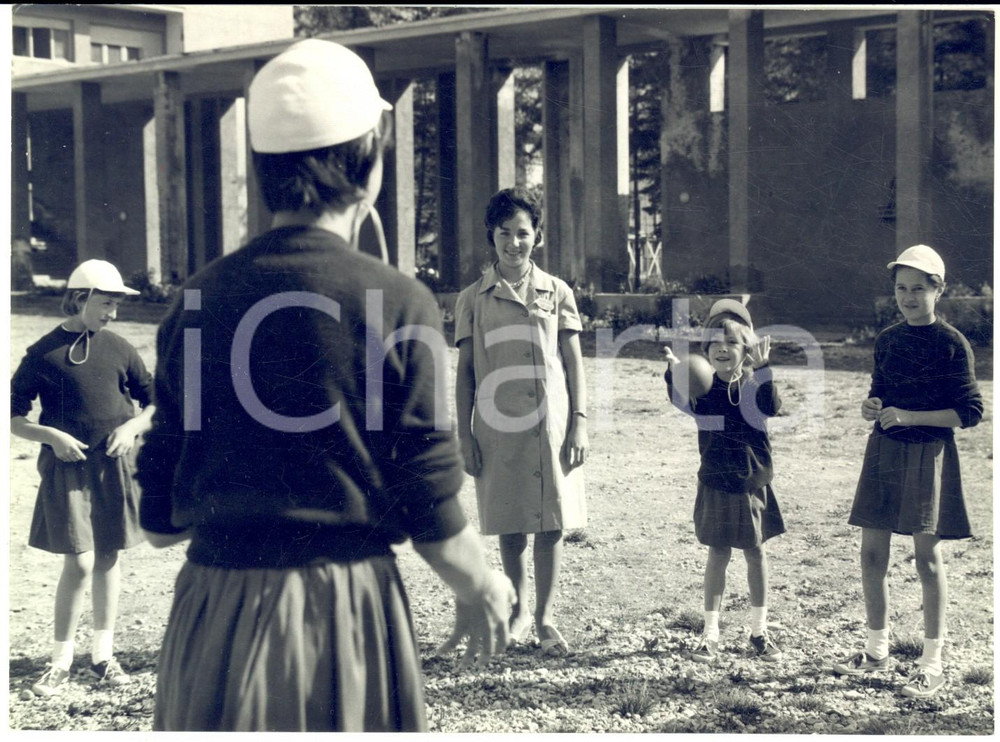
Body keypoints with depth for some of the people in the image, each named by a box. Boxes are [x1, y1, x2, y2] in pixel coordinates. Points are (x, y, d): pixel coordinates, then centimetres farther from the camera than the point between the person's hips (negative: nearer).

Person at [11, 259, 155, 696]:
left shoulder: (119, 349, 6)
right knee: (80, 562, -9)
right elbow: (13, 417, 0)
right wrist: (52, 437, -15)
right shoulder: (44, 353, -4)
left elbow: (154, 403, 13)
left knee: (108, 558, 8)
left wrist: (131, 427, -5)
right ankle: (60, 662, 5)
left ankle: (102, 655, 21)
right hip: (67, 468, -3)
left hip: (114, 466, 3)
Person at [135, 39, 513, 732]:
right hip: (341, 613, -3)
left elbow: (160, 521, 5)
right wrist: (483, 589, 9)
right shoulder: (396, 304, -11)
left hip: (211, 613, 4)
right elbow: (430, 513, -10)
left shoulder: (200, 297, 2)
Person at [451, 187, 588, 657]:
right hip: (498, 427, 0)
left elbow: (574, 363, 6)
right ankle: (520, 610, 26)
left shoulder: (557, 293, 6)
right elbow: (465, 371, 6)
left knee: (552, 524, 1)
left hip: (551, 425, 0)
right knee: (510, 525, 8)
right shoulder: (473, 299, 4)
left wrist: (579, 423, -1)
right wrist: (464, 434, 1)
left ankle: (546, 618, 13)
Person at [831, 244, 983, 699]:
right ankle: (877, 649, 22)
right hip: (883, 452, 5)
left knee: (927, 555, -3)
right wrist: (872, 408, -3)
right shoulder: (887, 340, 8)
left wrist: (911, 416, -17)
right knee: (872, 552, 7)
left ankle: (932, 665, 6)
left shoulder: (951, 344, -7)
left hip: (928, 455, -5)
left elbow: (970, 411, -9)